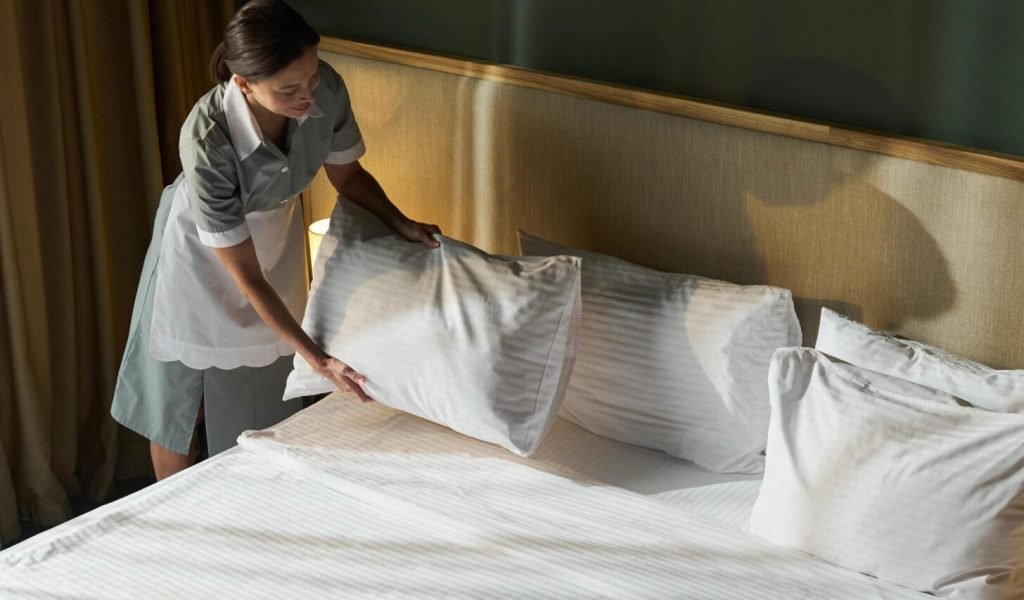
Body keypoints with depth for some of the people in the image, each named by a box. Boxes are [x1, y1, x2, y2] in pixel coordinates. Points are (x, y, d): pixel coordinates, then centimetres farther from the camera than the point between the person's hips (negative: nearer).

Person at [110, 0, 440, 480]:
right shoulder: (207, 139, -40)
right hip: (203, 248, -4)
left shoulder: (326, 90, -29)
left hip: (275, 234, 4)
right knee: (177, 398, 11)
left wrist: (401, 224, -22)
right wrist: (317, 359, -33)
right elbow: (245, 276, -31)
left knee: (261, 399, 16)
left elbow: (347, 174, -5)